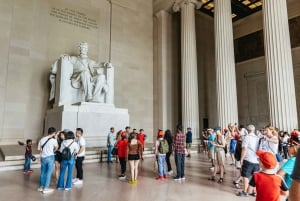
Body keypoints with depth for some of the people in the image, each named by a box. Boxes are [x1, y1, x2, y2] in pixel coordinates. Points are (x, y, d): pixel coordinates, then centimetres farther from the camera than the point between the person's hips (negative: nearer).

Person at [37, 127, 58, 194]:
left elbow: (38, 149, 6)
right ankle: (46, 188, 6)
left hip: (43, 157, 5)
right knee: (48, 173, 2)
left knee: (42, 172, 16)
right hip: (50, 157, -5)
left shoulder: (42, 139, 3)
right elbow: (56, 147, 7)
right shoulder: (53, 140, -9)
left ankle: (41, 187, 28)